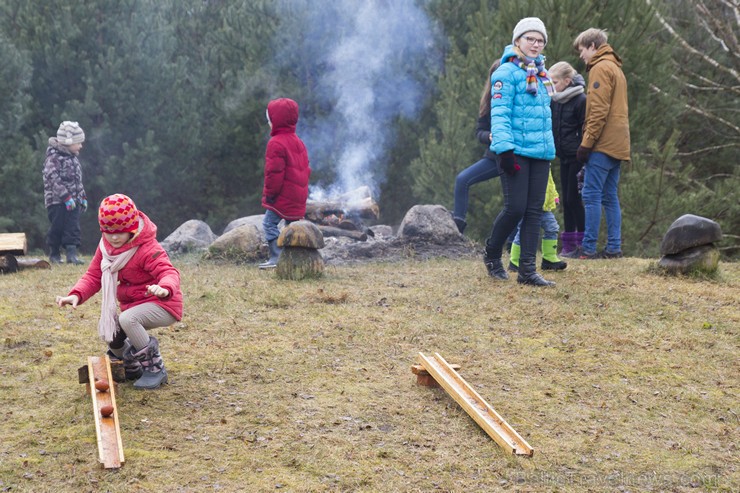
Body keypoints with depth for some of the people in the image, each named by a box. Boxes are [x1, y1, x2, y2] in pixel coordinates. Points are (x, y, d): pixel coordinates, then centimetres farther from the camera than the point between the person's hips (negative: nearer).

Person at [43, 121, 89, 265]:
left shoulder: (73, 158, 14)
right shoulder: (53, 157, -12)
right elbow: (54, 179, -20)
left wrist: (83, 197, 18)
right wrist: (66, 197, -24)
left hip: (73, 200, 7)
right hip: (57, 200, -7)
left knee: (73, 227, -1)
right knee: (57, 228, 0)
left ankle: (71, 254, -2)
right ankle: (54, 254, 13)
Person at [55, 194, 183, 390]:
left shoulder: (148, 249, -24)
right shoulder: (105, 247, 1)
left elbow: (169, 272, -38)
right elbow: (93, 276, 0)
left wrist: (165, 288, -64)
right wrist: (76, 295, -23)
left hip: (162, 305, -9)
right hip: (133, 305, 9)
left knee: (127, 319, -34)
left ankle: (155, 369, -17)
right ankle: (133, 367, 25)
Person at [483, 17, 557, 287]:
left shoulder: (541, 73, 17)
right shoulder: (507, 72, -8)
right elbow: (499, 113, -14)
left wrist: (550, 146, 23)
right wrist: (504, 149, -22)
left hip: (541, 152, 8)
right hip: (517, 151, -7)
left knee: (534, 211, 4)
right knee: (515, 208, -8)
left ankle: (527, 270, 7)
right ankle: (492, 255, 16)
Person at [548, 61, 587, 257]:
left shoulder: (581, 100, -12)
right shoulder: (554, 100, 7)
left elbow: (585, 131, -12)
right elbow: (551, 127, 16)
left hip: (576, 156, -7)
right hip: (564, 156, 7)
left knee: (574, 198, -6)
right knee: (567, 199, 9)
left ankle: (583, 243, 2)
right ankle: (569, 245, 14)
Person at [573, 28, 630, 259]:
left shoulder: (601, 68, -8)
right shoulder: (616, 68, 22)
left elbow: (598, 110, -16)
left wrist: (586, 143, -16)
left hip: (603, 143, -10)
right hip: (617, 144, 10)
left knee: (591, 195, -9)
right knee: (610, 197, 9)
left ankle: (588, 248, -11)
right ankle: (614, 248, 8)